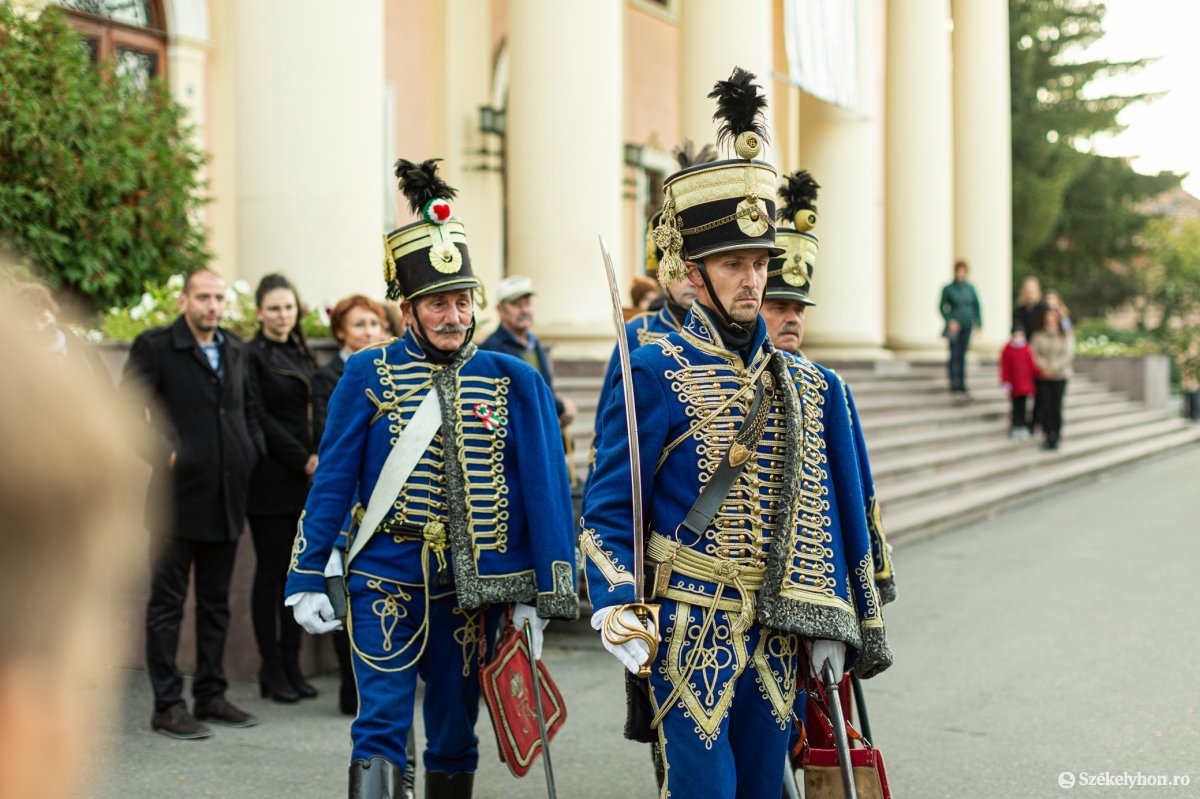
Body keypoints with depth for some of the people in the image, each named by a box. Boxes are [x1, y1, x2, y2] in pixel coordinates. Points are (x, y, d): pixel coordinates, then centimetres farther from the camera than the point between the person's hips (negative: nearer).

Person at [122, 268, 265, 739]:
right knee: (168, 603, 0)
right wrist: (162, 454, -16)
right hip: (179, 494, -6)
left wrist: (253, 450, 8)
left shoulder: (236, 351, 12)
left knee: (216, 601, 12)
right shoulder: (154, 347, -6)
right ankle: (167, 704, 5)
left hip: (227, 496, 6)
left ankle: (210, 695, 21)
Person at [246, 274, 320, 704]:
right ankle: (271, 668, 6)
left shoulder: (302, 355, 16)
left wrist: (319, 460, 2)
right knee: (271, 571, -1)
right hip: (272, 480, -6)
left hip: (306, 480, 6)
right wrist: (303, 460, -14)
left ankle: (292, 663, 13)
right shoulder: (253, 356, -5)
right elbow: (259, 419, -11)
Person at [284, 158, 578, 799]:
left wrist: (541, 596, -2)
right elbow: (332, 482, 1)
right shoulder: (367, 376, -1)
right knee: (381, 727, -9)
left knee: (454, 736, 12)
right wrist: (307, 580, -1)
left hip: (472, 589, 2)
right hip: (386, 581, -1)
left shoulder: (515, 384, 1)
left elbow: (544, 491, 1)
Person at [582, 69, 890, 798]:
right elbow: (609, 508, -7)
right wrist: (617, 609, -19)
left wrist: (831, 624, 10)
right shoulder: (655, 374, -6)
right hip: (690, 627, -5)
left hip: (777, 632, 5)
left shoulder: (807, 388, 10)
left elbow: (825, 513, 14)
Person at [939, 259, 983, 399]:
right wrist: (949, 321, -11)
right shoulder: (948, 288, -4)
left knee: (962, 355, 8)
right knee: (955, 355, -7)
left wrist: (978, 321, 2)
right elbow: (942, 306, 0)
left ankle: (962, 387, 13)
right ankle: (954, 388, -4)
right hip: (954, 326, -3)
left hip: (967, 326, 4)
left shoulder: (970, 288, 6)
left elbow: (976, 305, 11)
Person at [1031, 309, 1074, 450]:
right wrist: (1044, 367, -15)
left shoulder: (1066, 335, 4)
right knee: (1045, 406, -4)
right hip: (1043, 376, 1)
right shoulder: (1038, 336, 5)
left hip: (1060, 376, -1)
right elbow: (1034, 354, 0)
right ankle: (1048, 436, 4)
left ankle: (1056, 437, 3)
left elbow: (1069, 355, -3)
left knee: (1056, 407, -4)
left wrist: (1053, 368, -11)